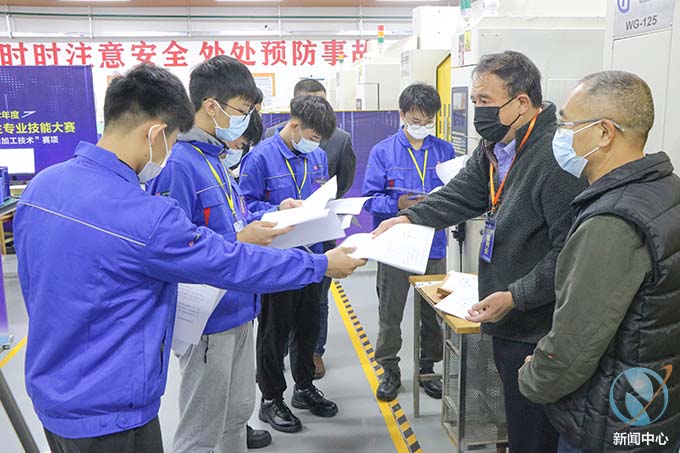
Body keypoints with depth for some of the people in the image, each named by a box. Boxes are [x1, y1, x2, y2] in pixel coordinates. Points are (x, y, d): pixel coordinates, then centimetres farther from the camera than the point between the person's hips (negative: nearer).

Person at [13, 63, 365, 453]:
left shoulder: (41, 185, -3)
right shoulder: (145, 219, -28)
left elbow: (36, 287, 9)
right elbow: (234, 265, -19)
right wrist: (322, 264, -7)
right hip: (110, 414, -8)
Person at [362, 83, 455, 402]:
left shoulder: (444, 151, 3)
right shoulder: (383, 152, -4)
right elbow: (371, 198, -7)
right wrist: (399, 204, -24)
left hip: (433, 244, 3)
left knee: (434, 310, 14)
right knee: (390, 312, 9)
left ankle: (427, 368, 32)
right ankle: (390, 370, 27)